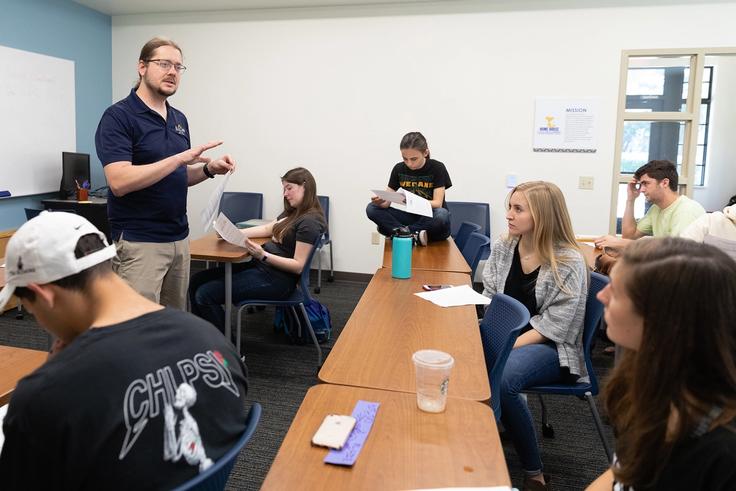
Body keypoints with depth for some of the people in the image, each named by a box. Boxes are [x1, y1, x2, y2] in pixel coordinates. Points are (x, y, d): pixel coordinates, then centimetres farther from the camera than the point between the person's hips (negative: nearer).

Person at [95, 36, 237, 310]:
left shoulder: (179, 119, 12)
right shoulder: (118, 117, -12)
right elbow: (119, 181, -24)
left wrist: (208, 169, 1)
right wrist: (181, 157, -25)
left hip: (179, 239, 8)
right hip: (138, 243, -8)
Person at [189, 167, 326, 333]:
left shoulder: (309, 221, -17)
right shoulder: (293, 213, 14)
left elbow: (298, 266, -20)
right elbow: (267, 229, 25)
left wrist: (263, 255, -30)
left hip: (276, 280, -10)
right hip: (261, 265, 10)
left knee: (205, 295, -16)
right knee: (197, 280, 5)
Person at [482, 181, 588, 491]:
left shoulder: (569, 262, -14)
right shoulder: (502, 248, 4)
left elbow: (554, 326, -17)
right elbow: (489, 298, 8)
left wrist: (508, 347, -25)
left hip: (552, 348, -5)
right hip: (507, 337, 6)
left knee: (500, 378, -34)